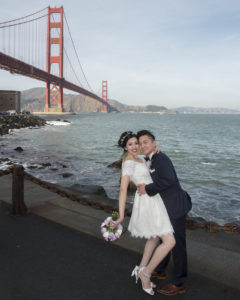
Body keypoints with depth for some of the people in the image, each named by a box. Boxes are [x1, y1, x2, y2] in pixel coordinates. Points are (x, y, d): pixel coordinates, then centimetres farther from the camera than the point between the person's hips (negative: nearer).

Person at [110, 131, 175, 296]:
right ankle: (147, 272, 4)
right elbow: (123, 189, -24)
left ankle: (141, 269, 36)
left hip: (152, 200, 10)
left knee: (155, 238, 26)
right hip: (147, 203, -10)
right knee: (169, 242, -11)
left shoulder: (138, 158, 10)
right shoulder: (128, 164, -17)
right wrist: (121, 217, -30)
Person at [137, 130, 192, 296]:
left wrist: (147, 189, -24)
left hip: (175, 207, -10)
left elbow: (168, 180, -33)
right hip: (166, 207, 10)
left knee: (177, 243, 1)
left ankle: (179, 284, 15)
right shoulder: (149, 161, 10)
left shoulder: (161, 158, -19)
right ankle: (160, 270, 44)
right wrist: (143, 187, 2)